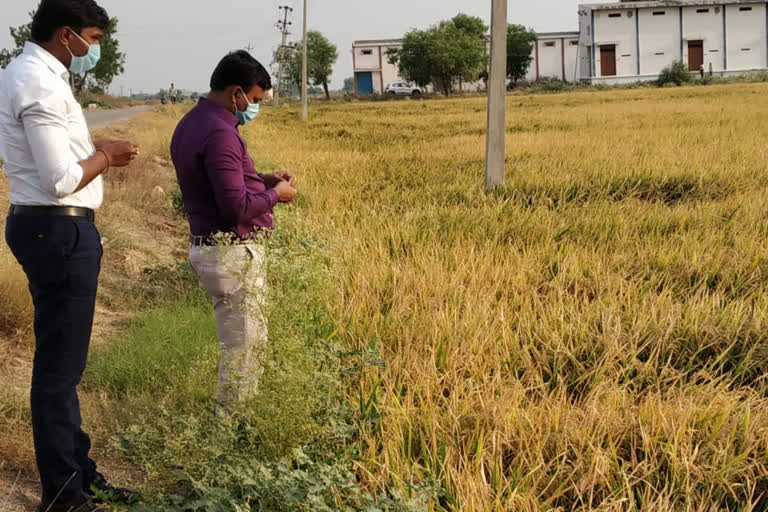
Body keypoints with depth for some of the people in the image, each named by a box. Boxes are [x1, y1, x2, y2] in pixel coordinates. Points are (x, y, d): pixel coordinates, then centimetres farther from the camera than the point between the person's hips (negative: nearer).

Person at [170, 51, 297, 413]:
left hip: (208, 247, 10)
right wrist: (275, 194, -9)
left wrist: (262, 180, 11)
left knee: (241, 342, 17)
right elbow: (237, 207, -26)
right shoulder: (219, 133, -22)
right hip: (233, 255, -10)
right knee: (244, 348, -2)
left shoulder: (191, 124, 11)